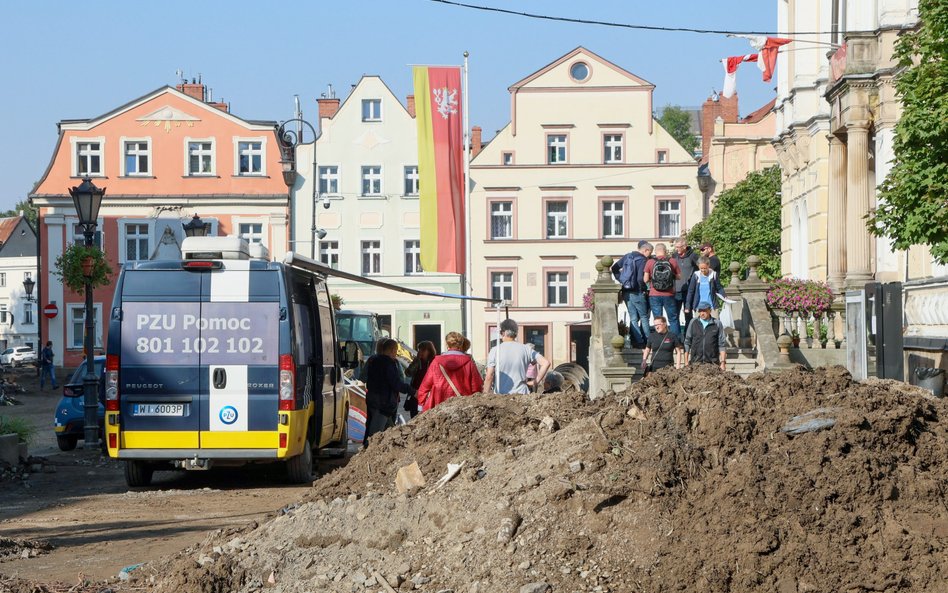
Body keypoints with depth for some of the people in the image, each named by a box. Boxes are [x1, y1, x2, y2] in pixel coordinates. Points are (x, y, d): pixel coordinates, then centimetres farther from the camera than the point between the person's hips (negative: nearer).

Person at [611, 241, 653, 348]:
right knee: (644, 317, 7)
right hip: (637, 293, -6)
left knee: (633, 318, 11)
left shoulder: (627, 256, 8)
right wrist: (644, 290, -6)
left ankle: (635, 341, 7)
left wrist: (621, 280, 12)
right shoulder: (643, 260, -12)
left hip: (626, 292, 6)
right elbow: (640, 279, -22)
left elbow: (614, 268, 9)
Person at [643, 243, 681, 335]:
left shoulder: (650, 262, -5)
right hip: (669, 295, 0)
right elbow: (679, 277, 3)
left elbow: (645, 279, -4)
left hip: (654, 295, 0)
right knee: (673, 319, 11)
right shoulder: (672, 262, -4)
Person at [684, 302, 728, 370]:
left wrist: (723, 362, -3)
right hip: (695, 362, 1)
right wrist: (686, 361, 4)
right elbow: (687, 342, 9)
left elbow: (721, 345, 3)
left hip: (712, 363, -1)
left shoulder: (717, 324, 3)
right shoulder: (693, 323, 7)